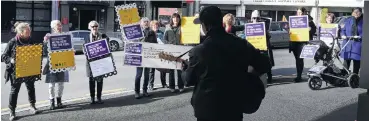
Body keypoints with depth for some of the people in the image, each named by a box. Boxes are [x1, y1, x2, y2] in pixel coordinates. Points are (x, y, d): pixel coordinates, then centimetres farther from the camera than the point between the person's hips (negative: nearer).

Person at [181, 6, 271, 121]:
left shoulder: (198, 51, -15)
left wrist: (185, 69, 21)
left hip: (207, 109, -2)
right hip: (234, 107, 3)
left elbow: (189, 80, -1)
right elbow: (264, 64, 2)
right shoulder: (242, 44, -6)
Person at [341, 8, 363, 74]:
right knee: (346, 62, 3)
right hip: (347, 44, 2)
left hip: (357, 45, -2)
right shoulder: (348, 21, 9)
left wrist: (360, 36, -23)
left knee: (357, 63, 6)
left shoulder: (363, 22, 0)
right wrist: (343, 35, -8)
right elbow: (343, 30, 12)